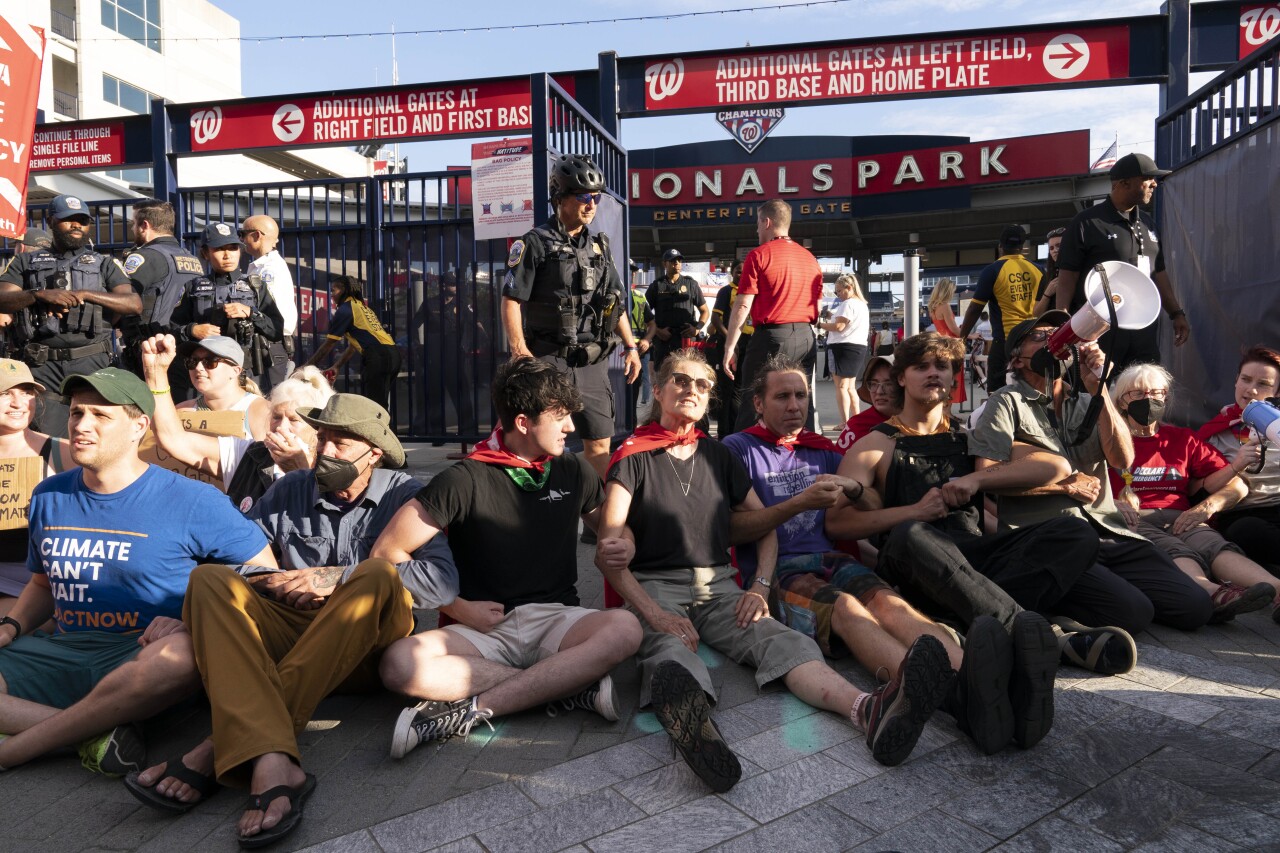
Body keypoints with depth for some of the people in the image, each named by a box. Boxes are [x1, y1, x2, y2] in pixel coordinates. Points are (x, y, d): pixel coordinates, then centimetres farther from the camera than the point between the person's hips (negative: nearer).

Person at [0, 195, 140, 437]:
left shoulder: (104, 264, 13)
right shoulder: (26, 262, 15)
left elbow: (134, 304, -2)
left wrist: (85, 294, -11)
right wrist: (40, 294, -15)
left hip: (91, 362, 0)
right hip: (41, 365, 1)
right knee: (46, 440, -1)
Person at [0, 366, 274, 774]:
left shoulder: (191, 501, -5)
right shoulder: (48, 498, 12)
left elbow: (266, 577, -4)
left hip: (139, 658, -5)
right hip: (62, 655, 5)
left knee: (182, 654, -40)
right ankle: (96, 732, -23)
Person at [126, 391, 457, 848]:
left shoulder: (402, 495, 1)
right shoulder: (291, 490, 13)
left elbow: (442, 581, -13)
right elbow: (233, 555, 3)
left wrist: (337, 576, -14)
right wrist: (282, 583, -15)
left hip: (366, 648, -3)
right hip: (290, 633, 3)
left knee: (378, 574, -31)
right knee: (208, 578, -18)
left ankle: (219, 748, -32)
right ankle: (270, 762, -41)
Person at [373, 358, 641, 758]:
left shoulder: (573, 472, 9)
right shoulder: (465, 480, -3)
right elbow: (387, 552, -3)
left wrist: (623, 547, -1)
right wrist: (459, 608, -8)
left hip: (557, 619, 2)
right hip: (486, 628, -2)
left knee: (625, 628, -30)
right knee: (400, 664, -31)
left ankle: (473, 708, -26)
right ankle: (572, 685, -26)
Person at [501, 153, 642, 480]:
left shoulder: (599, 246, 15)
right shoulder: (535, 243, -2)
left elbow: (615, 303, 20)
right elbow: (511, 300, -8)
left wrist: (631, 346, 14)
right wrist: (519, 349, -19)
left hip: (592, 364, 5)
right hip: (549, 361, -5)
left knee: (599, 443, 6)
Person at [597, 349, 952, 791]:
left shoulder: (719, 456, 19)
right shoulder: (632, 456, 4)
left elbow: (765, 525, 20)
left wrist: (760, 587, 1)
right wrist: (654, 614, -19)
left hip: (719, 587, 5)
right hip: (654, 588, -4)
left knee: (782, 639, -26)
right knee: (670, 655, -37)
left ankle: (870, 710, -52)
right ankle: (690, 721, -72)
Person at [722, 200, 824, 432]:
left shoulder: (759, 255, -5)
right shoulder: (810, 258, 13)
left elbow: (743, 306, -9)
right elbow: (816, 304, 17)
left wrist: (730, 347, -7)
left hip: (772, 336, -6)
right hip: (806, 337, 6)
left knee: (753, 408, -1)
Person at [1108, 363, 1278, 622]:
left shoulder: (1182, 439, 29)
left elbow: (1237, 487, 21)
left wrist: (1207, 506, -1)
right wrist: (1112, 504, -18)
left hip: (1179, 520, 3)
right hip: (1133, 522, -3)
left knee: (1216, 546, -33)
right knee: (1174, 551, -38)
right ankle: (1213, 593, -66)